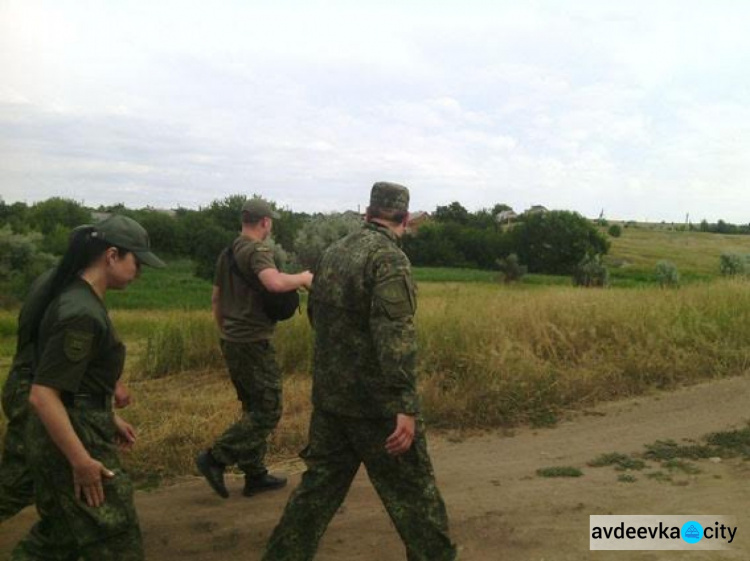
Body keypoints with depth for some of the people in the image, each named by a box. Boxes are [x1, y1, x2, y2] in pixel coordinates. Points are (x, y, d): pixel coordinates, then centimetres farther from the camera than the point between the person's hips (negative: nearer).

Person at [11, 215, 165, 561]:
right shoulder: (81, 313, -24)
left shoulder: (80, 299, 8)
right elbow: (42, 396, -27)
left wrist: (108, 418, 21)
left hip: (79, 429, 10)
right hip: (74, 439, -10)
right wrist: (81, 461, -23)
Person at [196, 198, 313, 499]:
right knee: (268, 411, -1)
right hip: (254, 342, -9)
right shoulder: (257, 251, -14)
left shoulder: (227, 254, 13)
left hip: (232, 342, 9)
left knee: (254, 408, 16)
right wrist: (303, 278, -16)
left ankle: (255, 475, 20)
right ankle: (215, 458, -5)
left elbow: (216, 299, 20)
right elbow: (274, 282, -34)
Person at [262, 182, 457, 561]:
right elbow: (395, 336, -25)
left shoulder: (332, 253, 8)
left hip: (328, 395, 7)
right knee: (412, 489, 8)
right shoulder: (388, 258, -16)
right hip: (375, 401, -7)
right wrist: (405, 407, -26)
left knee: (319, 485, 16)